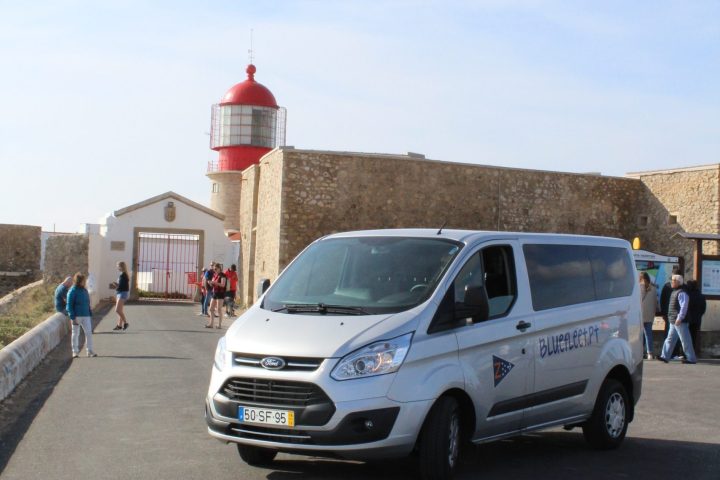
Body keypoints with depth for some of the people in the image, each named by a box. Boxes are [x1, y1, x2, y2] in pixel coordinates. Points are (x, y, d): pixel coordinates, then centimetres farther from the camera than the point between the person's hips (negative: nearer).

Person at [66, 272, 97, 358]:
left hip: (86, 316, 5)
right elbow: (69, 305, -12)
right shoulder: (72, 291, -9)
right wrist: (73, 318, -17)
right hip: (76, 316, -5)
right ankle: (75, 351, 14)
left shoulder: (84, 290, 10)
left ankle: (90, 351, 6)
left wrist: (90, 314, 13)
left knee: (89, 332, 1)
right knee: (75, 333, 5)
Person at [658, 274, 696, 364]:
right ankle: (665, 356, 17)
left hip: (679, 321, -11)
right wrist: (670, 318, 22)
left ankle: (691, 358, 1)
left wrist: (679, 318, -25)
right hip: (673, 321, 11)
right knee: (670, 339, 12)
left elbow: (684, 306, -23)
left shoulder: (681, 293, -16)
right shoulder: (674, 292, 16)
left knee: (685, 340, -5)